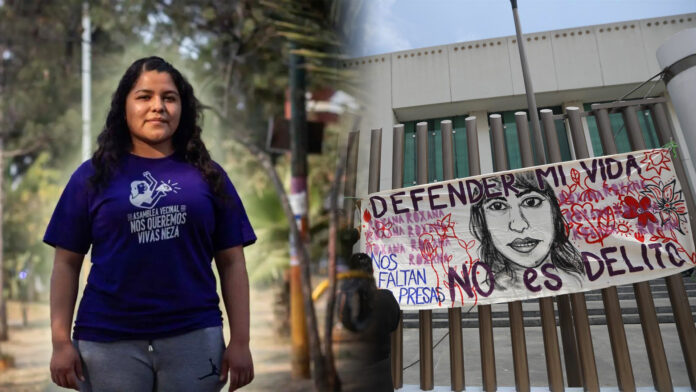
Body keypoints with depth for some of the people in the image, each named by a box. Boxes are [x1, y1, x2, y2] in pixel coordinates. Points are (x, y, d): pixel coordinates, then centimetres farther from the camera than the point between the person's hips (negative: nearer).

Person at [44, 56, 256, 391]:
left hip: (194, 338, 1)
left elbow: (231, 261, 4)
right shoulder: (93, 175, 5)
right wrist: (61, 341, -1)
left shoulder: (207, 175, 5)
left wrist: (240, 341, 0)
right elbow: (67, 262, 5)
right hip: (108, 341, 0)